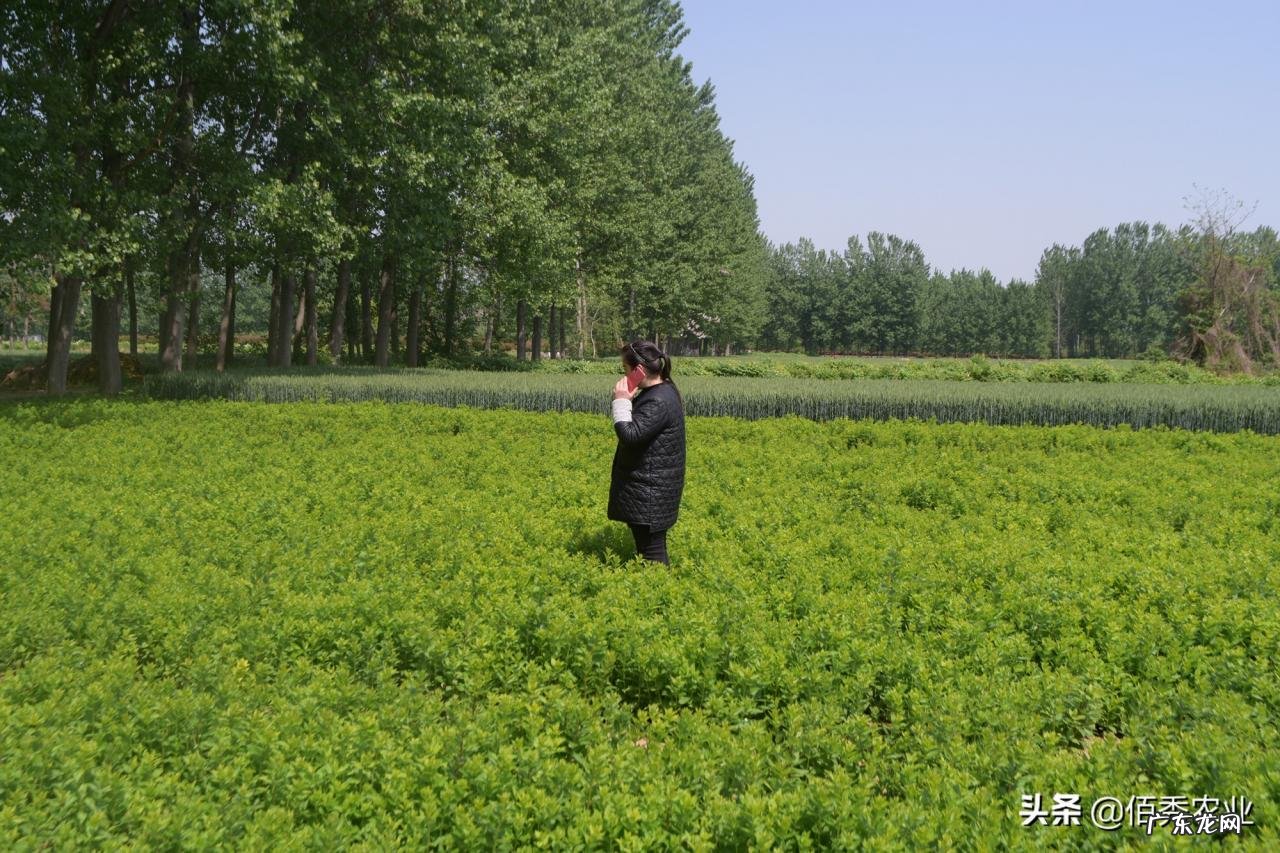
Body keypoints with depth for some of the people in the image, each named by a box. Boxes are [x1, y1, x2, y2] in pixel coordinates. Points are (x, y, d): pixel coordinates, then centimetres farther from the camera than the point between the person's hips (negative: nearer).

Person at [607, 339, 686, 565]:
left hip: (650, 492, -11)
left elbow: (630, 436, -27)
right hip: (649, 486, 11)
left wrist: (621, 402, -19)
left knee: (651, 551, -5)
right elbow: (638, 423, 17)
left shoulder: (659, 401, -23)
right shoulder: (662, 389, 10)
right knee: (646, 546, 16)